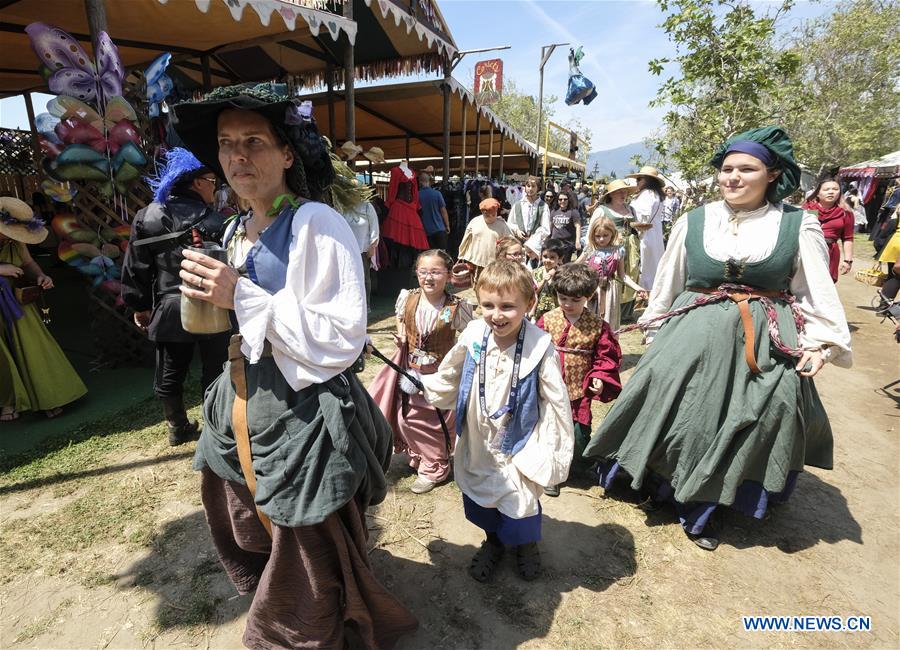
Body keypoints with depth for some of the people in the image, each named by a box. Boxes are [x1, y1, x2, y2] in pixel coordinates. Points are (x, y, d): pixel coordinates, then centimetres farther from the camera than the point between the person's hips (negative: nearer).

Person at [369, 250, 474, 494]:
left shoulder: (456, 308, -17)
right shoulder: (407, 298, -6)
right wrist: (401, 338, 0)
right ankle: (417, 458, 42)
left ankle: (434, 470, 33)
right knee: (405, 418, 15)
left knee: (433, 422, 10)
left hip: (439, 374, -4)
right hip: (409, 370, 4)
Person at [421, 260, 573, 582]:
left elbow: (556, 404, -13)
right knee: (477, 496, 20)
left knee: (519, 503, 8)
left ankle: (526, 544, 46)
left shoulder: (540, 347, -21)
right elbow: (448, 380, 4)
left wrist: (555, 453, -12)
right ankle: (493, 540, 54)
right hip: (477, 442, 4)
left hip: (518, 444, -3)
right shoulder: (472, 337, -13)